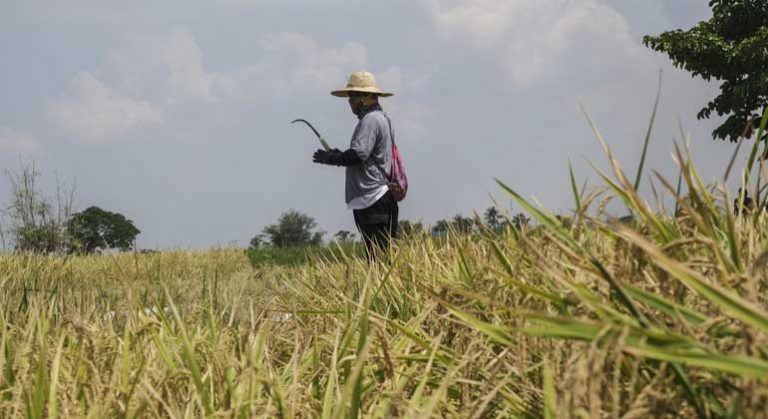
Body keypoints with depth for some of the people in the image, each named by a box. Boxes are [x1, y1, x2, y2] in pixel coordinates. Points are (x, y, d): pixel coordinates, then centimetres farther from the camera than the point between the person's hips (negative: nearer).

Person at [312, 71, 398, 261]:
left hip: (371, 200, -10)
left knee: (378, 258, -10)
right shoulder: (383, 118, 20)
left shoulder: (370, 120, -13)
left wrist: (331, 158, -8)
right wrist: (338, 155, 16)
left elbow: (358, 154, -22)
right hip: (383, 197, 10)